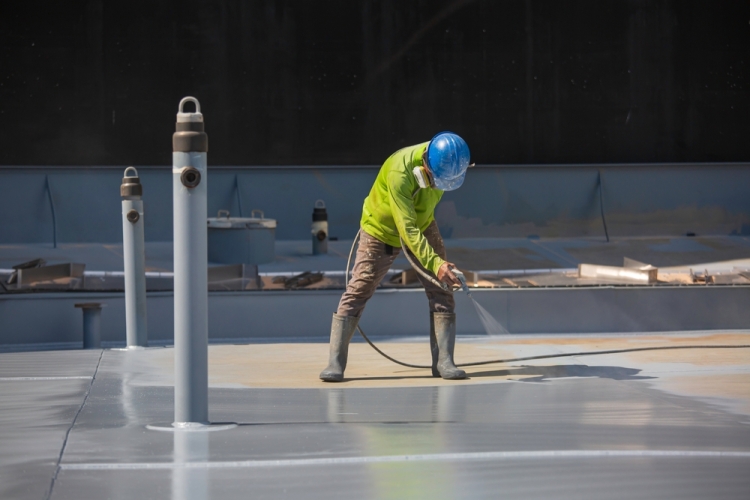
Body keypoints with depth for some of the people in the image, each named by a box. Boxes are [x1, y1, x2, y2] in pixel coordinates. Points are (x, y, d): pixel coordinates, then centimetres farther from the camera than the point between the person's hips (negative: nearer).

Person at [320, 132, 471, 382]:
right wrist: (436, 264, -50)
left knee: (441, 292, -5)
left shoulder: (446, 159, -20)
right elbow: (408, 230, -42)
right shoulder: (399, 174, -40)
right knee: (357, 292, -7)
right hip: (381, 230, -5)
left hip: (423, 225, 5)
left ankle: (443, 362, -2)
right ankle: (335, 363, -3)